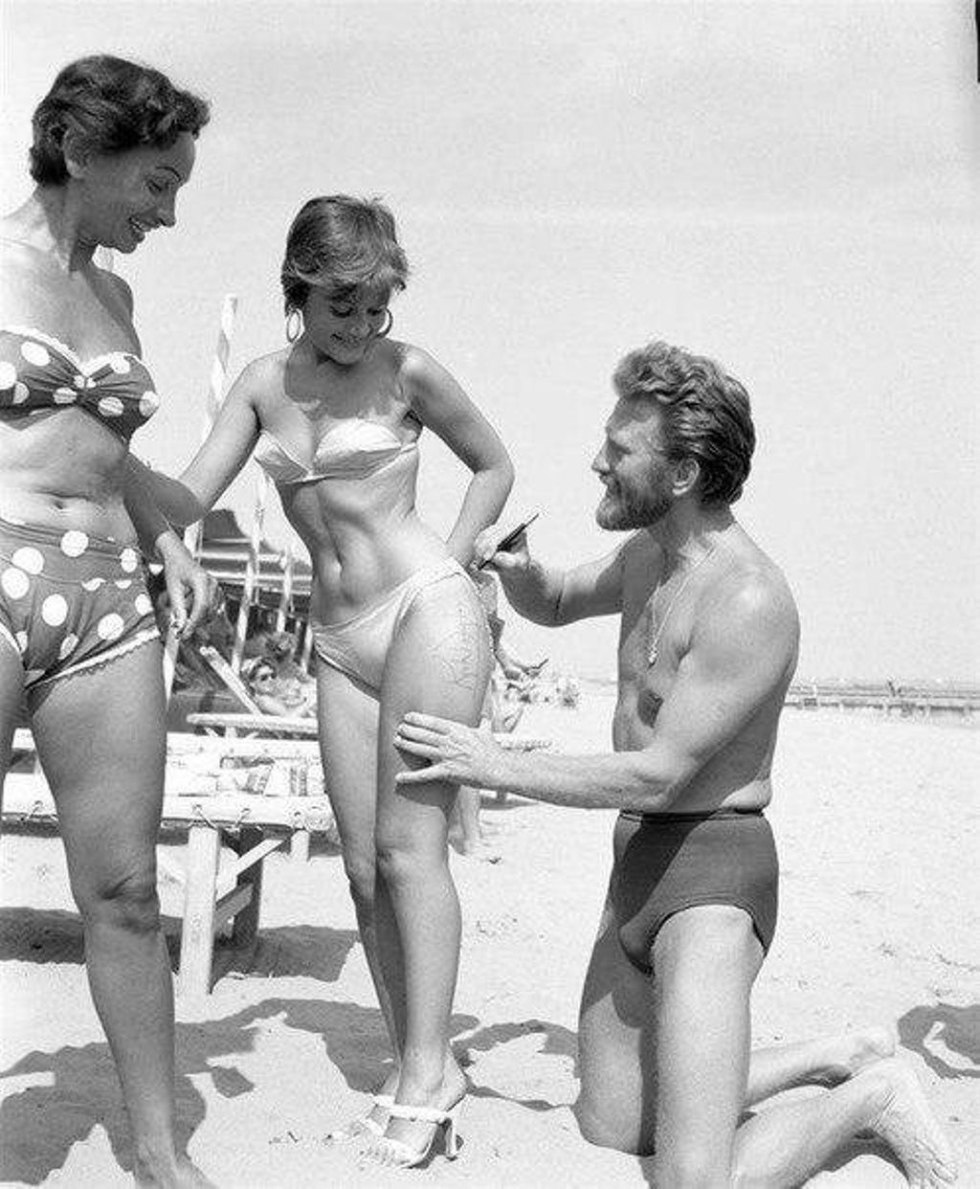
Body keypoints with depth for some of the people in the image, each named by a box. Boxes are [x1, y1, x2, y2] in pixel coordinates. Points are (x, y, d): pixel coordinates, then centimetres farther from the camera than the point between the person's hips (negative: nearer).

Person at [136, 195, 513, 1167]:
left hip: (426, 610, -5)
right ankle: (414, 1068, 13)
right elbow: (186, 498, 5)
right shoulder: (264, 383, 9)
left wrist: (449, 562, 1)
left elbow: (493, 464, 11)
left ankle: (427, 1071, -5)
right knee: (363, 866, 4)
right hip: (339, 640, 5)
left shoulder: (404, 371, -2)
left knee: (410, 845, -10)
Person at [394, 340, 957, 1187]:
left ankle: (872, 1094, 9)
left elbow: (657, 774, -23)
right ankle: (832, 1057, 27)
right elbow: (553, 606, 25)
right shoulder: (647, 555, 6)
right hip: (638, 860, 9)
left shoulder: (750, 602, -23)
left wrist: (498, 768, -17)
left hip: (712, 871, -9)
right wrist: (518, 569, 0)